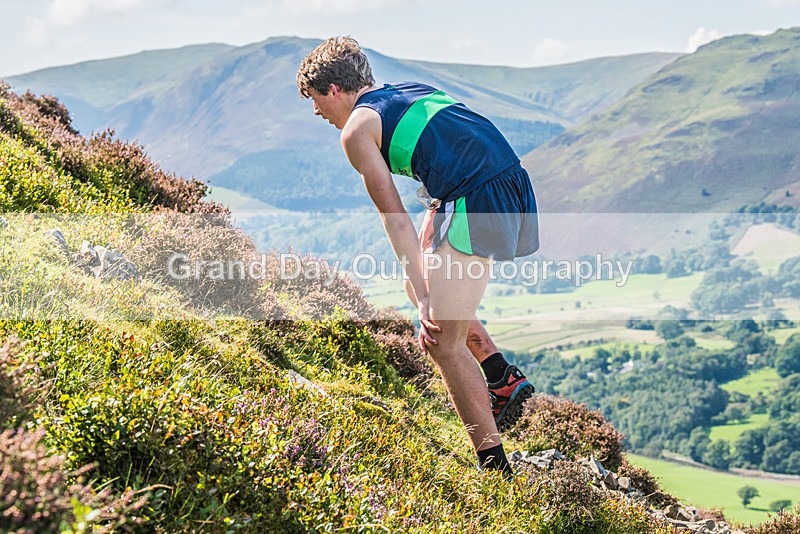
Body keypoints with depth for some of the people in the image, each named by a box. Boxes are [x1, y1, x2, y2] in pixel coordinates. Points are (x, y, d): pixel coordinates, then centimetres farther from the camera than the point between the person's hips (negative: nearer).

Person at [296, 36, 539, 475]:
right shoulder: (412, 92, 27)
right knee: (420, 281, 26)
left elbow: (395, 219, -4)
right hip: (514, 185, 9)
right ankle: (503, 378, 21)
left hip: (473, 206, -9)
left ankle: (495, 468, 3)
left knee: (444, 344, 1)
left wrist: (425, 300, -6)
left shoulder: (357, 126, 3)